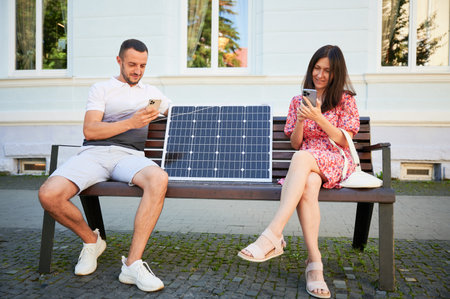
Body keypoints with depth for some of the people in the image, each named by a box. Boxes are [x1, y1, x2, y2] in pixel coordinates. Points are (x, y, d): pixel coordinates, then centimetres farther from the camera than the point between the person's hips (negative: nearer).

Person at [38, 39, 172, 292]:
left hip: (130, 155, 1)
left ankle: (133, 263, -32)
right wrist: (131, 122, -10)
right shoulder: (101, 89, 17)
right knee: (49, 194, -27)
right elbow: (89, 131, 2)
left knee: (159, 179, -37)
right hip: (95, 153, 0)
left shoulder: (151, 92, 27)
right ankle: (92, 241, 2)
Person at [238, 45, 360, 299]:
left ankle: (273, 236, -47)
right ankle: (315, 263, -39)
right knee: (308, 184, -38)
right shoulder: (298, 101, 19)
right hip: (306, 164, 3)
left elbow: (345, 140, 1)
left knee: (301, 158, -38)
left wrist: (318, 118, -12)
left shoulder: (345, 99, 11)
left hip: (337, 162, -2)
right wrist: (300, 120, -5)